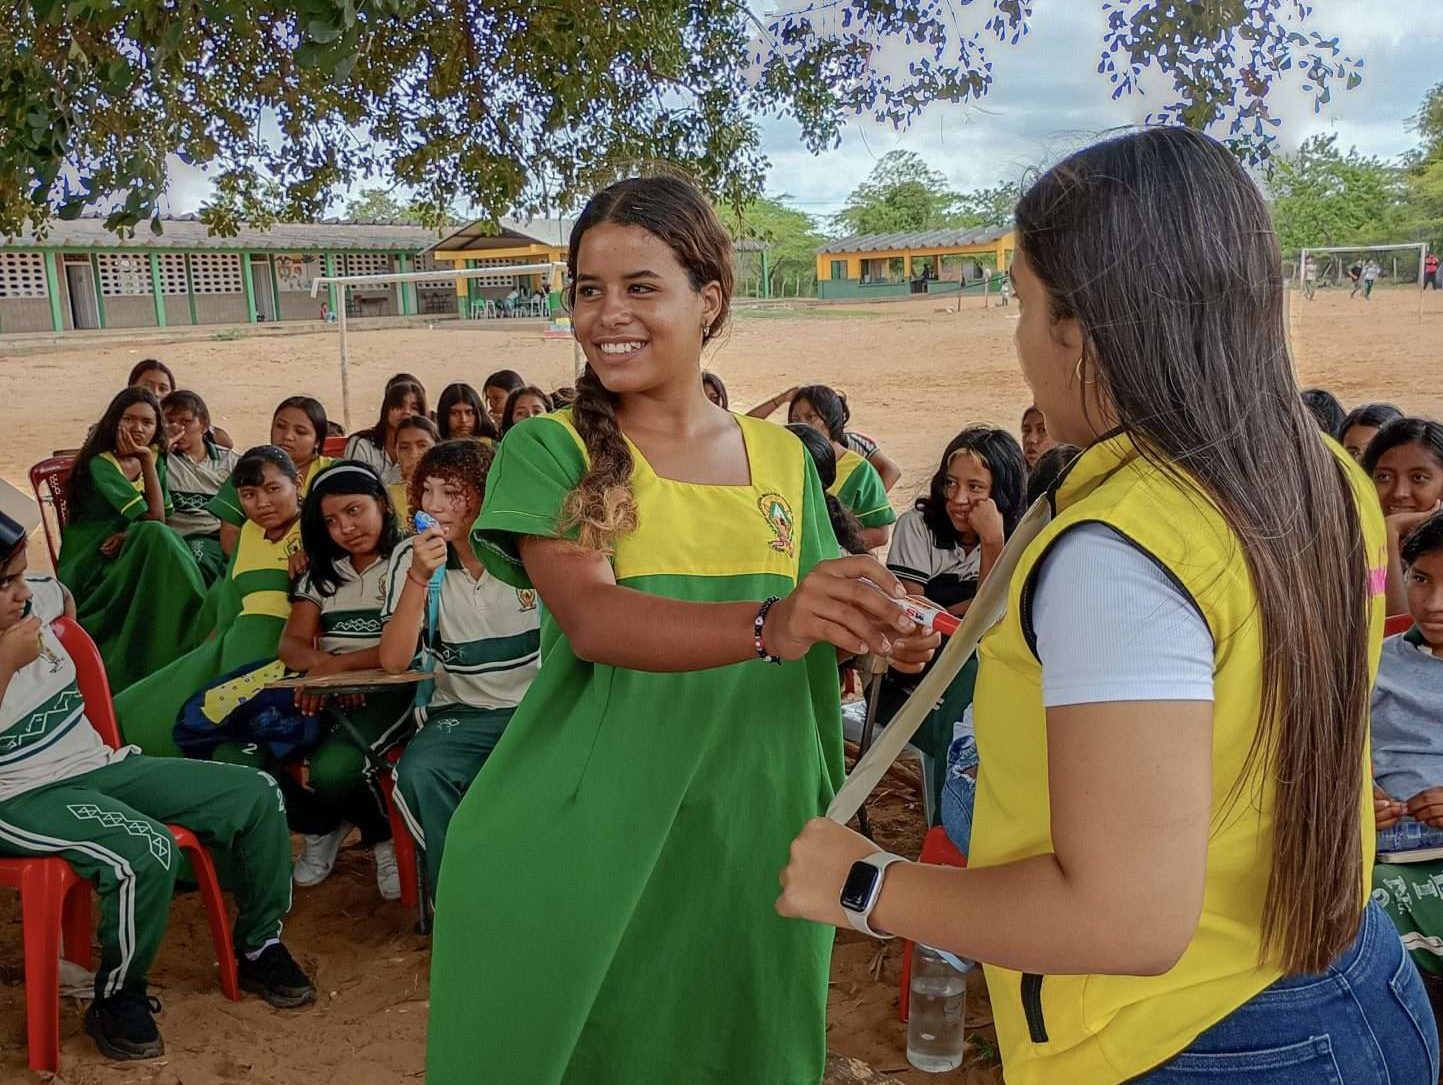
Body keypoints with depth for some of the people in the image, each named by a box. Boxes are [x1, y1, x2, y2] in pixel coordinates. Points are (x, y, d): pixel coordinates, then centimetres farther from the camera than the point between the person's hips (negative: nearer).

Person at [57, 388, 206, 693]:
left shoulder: (154, 458, 9)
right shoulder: (100, 464, -11)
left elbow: (162, 519, 2)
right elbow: (155, 517, -17)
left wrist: (134, 534, -18)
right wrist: (147, 460, -17)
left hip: (127, 554, 5)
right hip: (91, 564, -5)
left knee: (157, 537, -28)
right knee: (156, 536, -31)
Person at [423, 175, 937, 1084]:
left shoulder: (783, 459, 4)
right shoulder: (549, 451, -7)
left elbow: (817, 624, 10)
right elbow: (591, 619, -23)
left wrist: (885, 633, -12)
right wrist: (769, 625, -38)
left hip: (747, 833, 3)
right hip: (579, 836, -2)